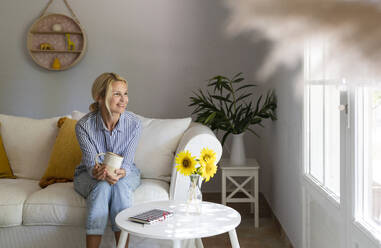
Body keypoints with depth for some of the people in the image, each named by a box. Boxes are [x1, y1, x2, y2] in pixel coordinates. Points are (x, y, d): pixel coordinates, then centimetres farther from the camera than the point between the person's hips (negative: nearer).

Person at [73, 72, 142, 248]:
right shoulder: (84, 125, -20)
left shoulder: (134, 123, -17)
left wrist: (120, 172, -41)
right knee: (102, 186, -34)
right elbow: (91, 162, -21)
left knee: (120, 185, -33)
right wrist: (97, 172, -46)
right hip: (89, 175, -1)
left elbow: (127, 161, -16)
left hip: (125, 174, 1)